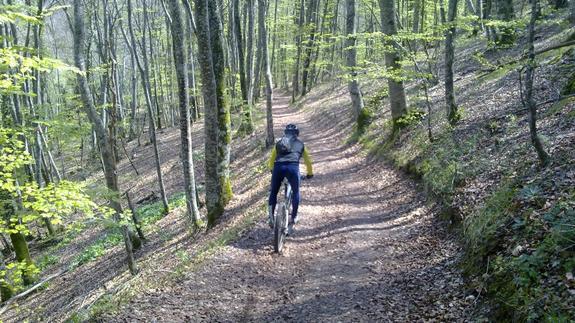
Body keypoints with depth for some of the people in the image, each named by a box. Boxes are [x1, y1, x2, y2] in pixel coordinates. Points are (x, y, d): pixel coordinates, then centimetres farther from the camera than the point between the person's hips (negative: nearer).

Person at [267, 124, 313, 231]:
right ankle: (294, 217, 20)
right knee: (295, 192, 19)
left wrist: (272, 170, 52)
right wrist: (310, 173, 50)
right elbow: (307, 160, 35)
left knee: (273, 192, 18)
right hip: (293, 167, -1)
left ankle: (271, 217, 14)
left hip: (278, 167, 1)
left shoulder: (279, 143, 29)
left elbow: (271, 160, 34)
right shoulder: (300, 144, 27)